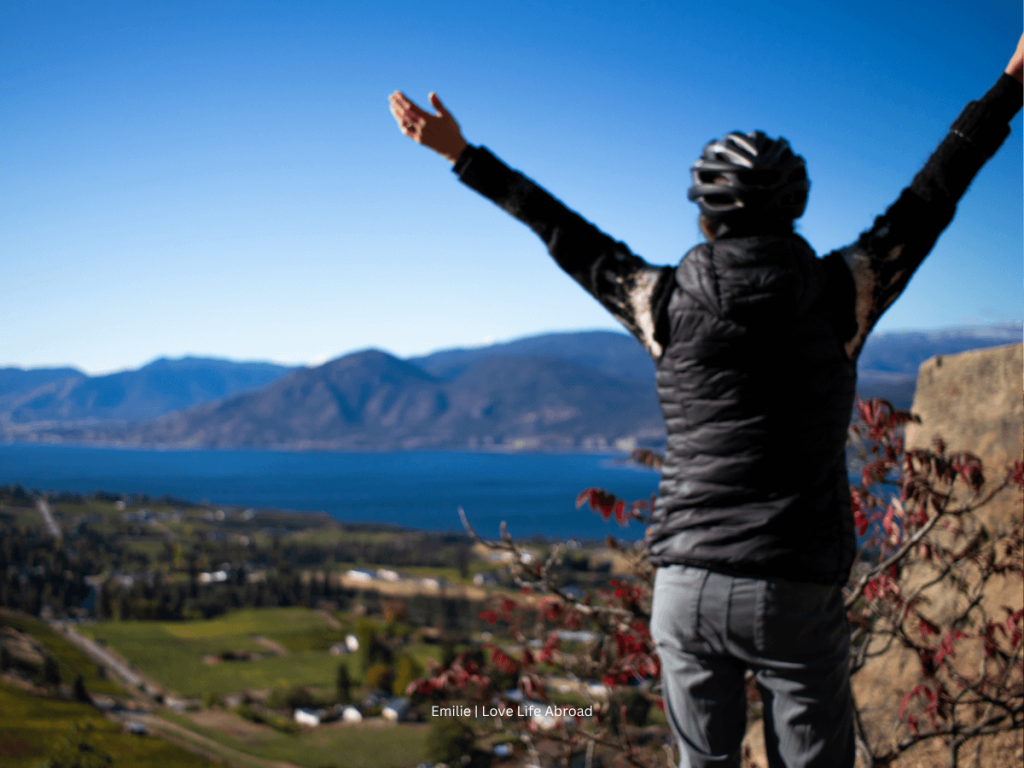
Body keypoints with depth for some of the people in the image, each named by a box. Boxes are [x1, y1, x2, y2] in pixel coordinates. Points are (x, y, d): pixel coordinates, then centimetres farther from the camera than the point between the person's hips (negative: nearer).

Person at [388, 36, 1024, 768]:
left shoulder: (668, 303, -1)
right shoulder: (838, 294, -4)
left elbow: (568, 237, 10)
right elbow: (926, 204, 8)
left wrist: (464, 155, 23)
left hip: (688, 590, 2)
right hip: (798, 596, -2)